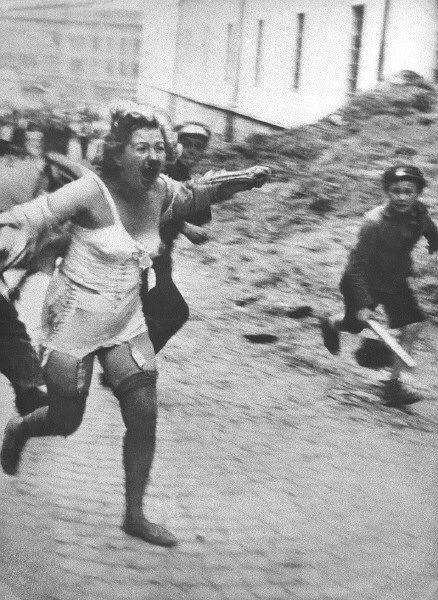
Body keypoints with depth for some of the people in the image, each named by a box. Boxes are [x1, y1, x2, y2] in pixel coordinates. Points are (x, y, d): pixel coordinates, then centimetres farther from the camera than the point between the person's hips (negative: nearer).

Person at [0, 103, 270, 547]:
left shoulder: (160, 191, -5)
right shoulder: (91, 192, -23)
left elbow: (195, 199, 17)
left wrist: (240, 183, 1)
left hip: (127, 322, 5)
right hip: (75, 321, -5)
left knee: (144, 419, -1)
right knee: (65, 423, 8)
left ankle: (134, 515, 15)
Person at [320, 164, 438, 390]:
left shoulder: (419, 213, -16)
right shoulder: (374, 223, -34)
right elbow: (357, 266, -31)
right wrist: (362, 304, -32)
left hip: (395, 281, 5)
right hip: (365, 282, -5)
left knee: (412, 325, -8)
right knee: (355, 324, 15)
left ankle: (394, 376, 8)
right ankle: (331, 323, 52)